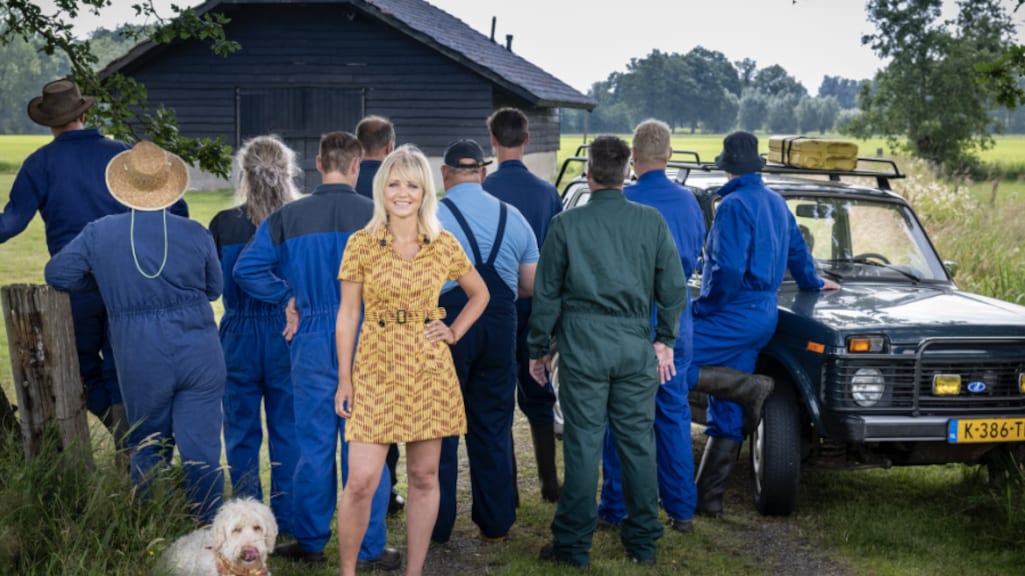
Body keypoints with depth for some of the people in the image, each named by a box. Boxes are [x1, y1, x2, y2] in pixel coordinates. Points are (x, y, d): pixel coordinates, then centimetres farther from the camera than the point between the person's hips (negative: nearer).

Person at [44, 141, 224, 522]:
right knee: (201, 450, 4)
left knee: (149, 451, 17)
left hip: (141, 361, 1)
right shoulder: (195, 233, -5)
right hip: (200, 357, 0)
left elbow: (58, 274, 4)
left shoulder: (99, 234, -5)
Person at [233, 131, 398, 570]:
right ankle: (370, 549, 13)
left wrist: (289, 297, 4)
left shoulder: (288, 217, -2)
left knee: (314, 447, 11)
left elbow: (246, 269, -5)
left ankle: (310, 543, 21)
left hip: (313, 344, 2)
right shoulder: (377, 216, -8)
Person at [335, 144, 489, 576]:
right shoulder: (361, 244, -2)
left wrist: (454, 333, 3)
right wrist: (344, 378, -4)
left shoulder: (445, 245, 1)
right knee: (361, 482, -5)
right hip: (377, 368, -2)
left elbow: (479, 294, 17)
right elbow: (348, 314, 0)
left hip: (429, 370, 2)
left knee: (424, 477, 7)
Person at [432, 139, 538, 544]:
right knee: (493, 427, 13)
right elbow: (531, 285, 8)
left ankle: (437, 526, 13)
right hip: (499, 328, 4)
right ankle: (495, 524, 19)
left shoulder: (430, 217, -8)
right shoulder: (512, 217, 5)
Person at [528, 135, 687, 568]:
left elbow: (547, 292, 2)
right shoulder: (651, 221, 2)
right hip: (636, 345, 2)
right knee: (638, 441, 9)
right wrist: (665, 340, 15)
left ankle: (573, 544, 8)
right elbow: (674, 287, 5)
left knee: (583, 443, 2)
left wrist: (538, 348, 11)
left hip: (583, 345, -2)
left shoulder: (567, 224, -3)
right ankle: (643, 542, 19)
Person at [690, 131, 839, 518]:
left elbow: (729, 270, -23)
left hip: (734, 312, -9)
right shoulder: (776, 203, 15)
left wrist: (703, 307, -11)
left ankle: (751, 387, -11)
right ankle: (709, 497, 9)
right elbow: (797, 251, 31)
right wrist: (812, 283, 48)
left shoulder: (734, 205, -13)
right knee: (727, 417, 8)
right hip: (763, 315, 9)